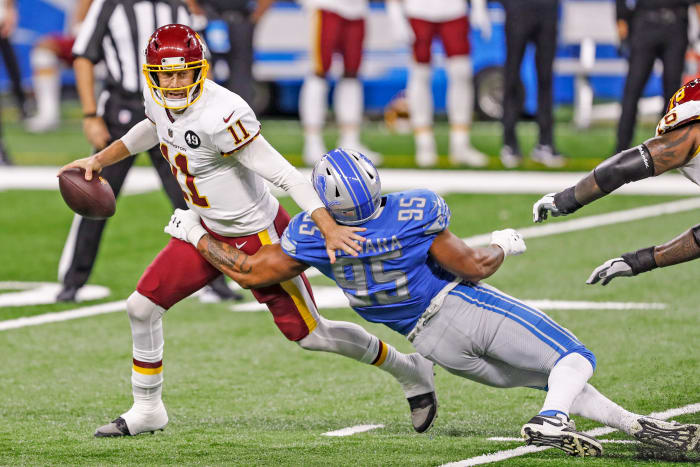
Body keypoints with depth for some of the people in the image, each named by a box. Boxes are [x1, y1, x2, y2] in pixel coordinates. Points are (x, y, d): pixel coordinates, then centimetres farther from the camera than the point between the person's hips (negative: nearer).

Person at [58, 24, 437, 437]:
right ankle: (147, 411, 22)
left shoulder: (220, 115, -32)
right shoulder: (160, 100, -6)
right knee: (143, 307, 3)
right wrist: (100, 160, 24)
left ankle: (411, 372, 22)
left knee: (308, 334, 2)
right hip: (210, 232, 8)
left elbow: (284, 174, -33)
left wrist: (328, 227, -39)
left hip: (258, 236, -8)